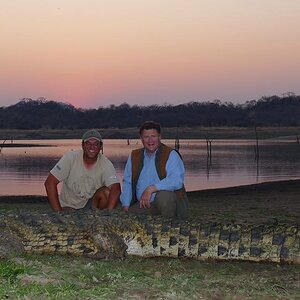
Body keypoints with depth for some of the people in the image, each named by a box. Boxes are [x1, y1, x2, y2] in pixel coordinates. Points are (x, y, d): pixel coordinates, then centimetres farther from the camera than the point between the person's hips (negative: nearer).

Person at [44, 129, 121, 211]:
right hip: (69, 206, -2)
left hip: (92, 202, 3)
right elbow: (50, 183, -18)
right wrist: (58, 212, -24)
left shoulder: (105, 164, -15)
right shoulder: (70, 157, -16)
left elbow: (116, 189, -29)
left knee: (107, 192, -26)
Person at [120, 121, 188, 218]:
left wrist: (151, 188, -27)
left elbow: (177, 180, -22)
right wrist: (125, 206, 4)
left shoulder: (170, 155, -6)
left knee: (163, 195, -36)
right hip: (142, 205, 4)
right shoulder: (134, 156, 12)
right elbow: (127, 182, 17)